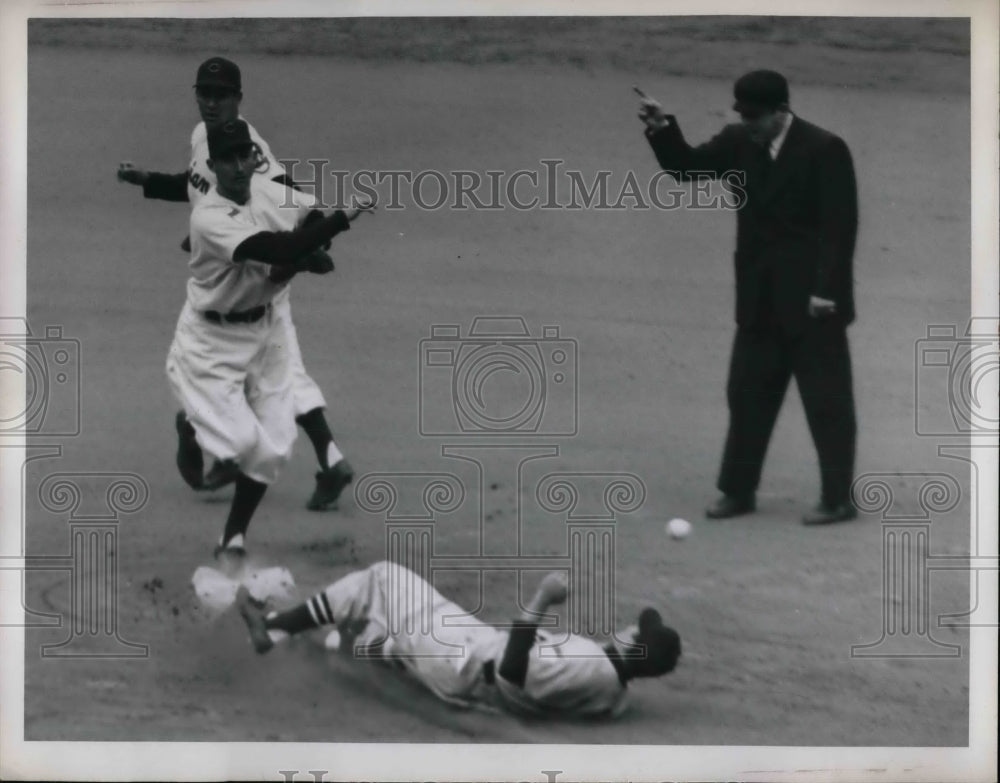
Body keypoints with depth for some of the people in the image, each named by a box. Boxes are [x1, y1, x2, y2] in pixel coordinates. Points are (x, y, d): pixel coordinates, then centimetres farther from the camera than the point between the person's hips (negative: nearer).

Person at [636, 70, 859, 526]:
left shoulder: (824, 151, -13)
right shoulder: (739, 143, 5)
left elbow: (839, 227, -15)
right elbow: (687, 167, 8)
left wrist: (825, 291, -19)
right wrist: (661, 129, -11)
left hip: (811, 302, -6)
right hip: (759, 301, 7)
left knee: (827, 402, 0)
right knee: (747, 395, 10)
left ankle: (838, 499, 5)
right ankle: (738, 490, 18)